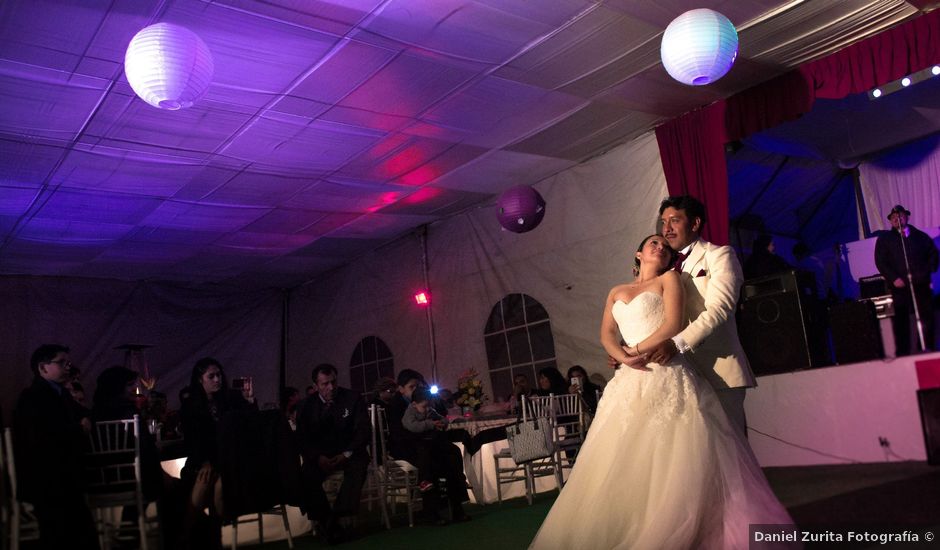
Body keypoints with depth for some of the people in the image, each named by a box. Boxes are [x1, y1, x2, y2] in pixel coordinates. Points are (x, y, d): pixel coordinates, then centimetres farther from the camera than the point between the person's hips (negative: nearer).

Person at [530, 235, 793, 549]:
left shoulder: (669, 279, 10)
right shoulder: (616, 292, 22)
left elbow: (673, 325, -5)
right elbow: (607, 335, 9)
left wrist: (637, 350, -2)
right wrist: (624, 358, -10)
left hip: (668, 377, -4)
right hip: (630, 382, 4)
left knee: (671, 460, -8)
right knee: (625, 462, 1)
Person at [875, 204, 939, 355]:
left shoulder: (920, 236, 16)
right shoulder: (884, 239, 9)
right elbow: (880, 261, 1)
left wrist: (928, 271, -2)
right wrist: (894, 279, -10)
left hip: (921, 284, 2)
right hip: (899, 286, -2)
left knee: (927, 317, 2)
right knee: (901, 320, -6)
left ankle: (927, 350, 13)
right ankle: (902, 353, -5)